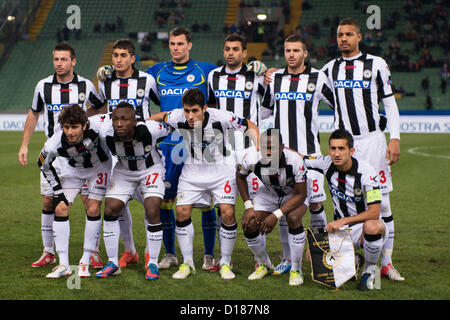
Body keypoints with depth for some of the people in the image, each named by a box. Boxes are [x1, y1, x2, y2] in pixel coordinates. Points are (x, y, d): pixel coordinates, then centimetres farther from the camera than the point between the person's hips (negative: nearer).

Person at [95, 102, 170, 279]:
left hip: (150, 170, -3)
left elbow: (169, 129, -12)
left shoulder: (150, 129, -34)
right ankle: (112, 263, 6)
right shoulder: (106, 132, -28)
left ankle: (153, 264, -3)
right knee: (110, 210, -7)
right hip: (123, 171, 3)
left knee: (152, 212, -17)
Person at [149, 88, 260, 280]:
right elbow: (160, 117, 5)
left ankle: (225, 263, 5)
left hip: (221, 169, -2)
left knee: (227, 213, -14)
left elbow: (250, 127, -12)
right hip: (193, 170, 2)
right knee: (182, 212, -9)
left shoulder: (220, 117, -26)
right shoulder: (177, 118, -19)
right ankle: (187, 263, 8)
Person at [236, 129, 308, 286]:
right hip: (268, 193, 3)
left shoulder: (294, 160, -36)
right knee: (249, 224, -15)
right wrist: (248, 206, -11)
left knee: (293, 218, -32)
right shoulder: (252, 159, -28)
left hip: (294, 194, -3)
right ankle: (264, 265, 12)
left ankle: (296, 270, -15)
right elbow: (240, 176, -3)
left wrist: (276, 215, -33)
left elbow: (300, 195, -26)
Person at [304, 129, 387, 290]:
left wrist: (342, 221, -31)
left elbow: (374, 212, -26)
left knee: (372, 226, -41)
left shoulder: (366, 171, -23)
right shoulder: (327, 164, -8)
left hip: (364, 223, -5)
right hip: (340, 227, 5)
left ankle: (369, 271, -12)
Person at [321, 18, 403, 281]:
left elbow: (390, 103, 2)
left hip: (372, 139, -2)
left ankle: (386, 262, 4)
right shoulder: (330, 69, 11)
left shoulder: (376, 64, 1)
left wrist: (395, 138, -6)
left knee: (381, 202, -3)